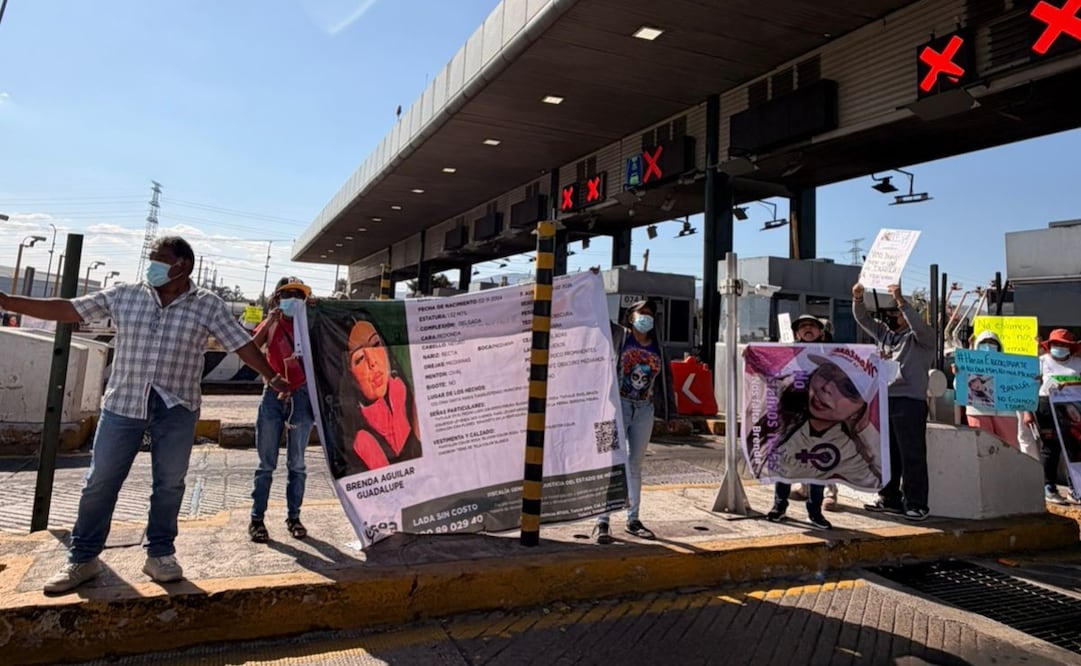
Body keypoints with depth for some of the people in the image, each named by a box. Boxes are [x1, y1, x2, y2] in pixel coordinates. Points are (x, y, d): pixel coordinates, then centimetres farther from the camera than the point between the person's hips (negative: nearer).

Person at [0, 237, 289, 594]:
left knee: (169, 483, 7)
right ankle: (83, 558, 24)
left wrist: (272, 377, -9)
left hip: (177, 407, -1)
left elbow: (242, 344, -4)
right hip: (123, 402, 2)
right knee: (100, 481, 8)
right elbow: (66, 310, 7)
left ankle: (160, 554, 23)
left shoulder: (208, 305, -3)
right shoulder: (123, 295, 3)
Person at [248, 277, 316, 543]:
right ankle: (257, 519, 10)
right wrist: (268, 323, -19)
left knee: (296, 463, 7)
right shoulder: (270, 325, 7)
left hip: (301, 396, 1)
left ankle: (293, 516, 16)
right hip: (273, 395, 0)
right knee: (267, 463, 3)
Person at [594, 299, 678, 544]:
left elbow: (666, 380, 15)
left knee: (635, 466, 12)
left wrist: (670, 413, 13)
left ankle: (633, 519, 21)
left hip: (644, 410, 4)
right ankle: (602, 522, 0)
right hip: (619, 406, -4)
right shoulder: (618, 335, 0)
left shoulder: (657, 347, 12)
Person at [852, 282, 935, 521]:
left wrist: (901, 300, -26)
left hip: (910, 401, -6)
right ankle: (890, 499, 20)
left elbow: (919, 326, -21)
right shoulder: (884, 332, 18)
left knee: (912, 455, -4)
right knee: (886, 454, 11)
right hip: (884, 399, 7)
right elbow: (862, 319, 14)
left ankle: (916, 504, 2)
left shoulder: (921, 337, 0)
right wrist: (858, 298, -3)